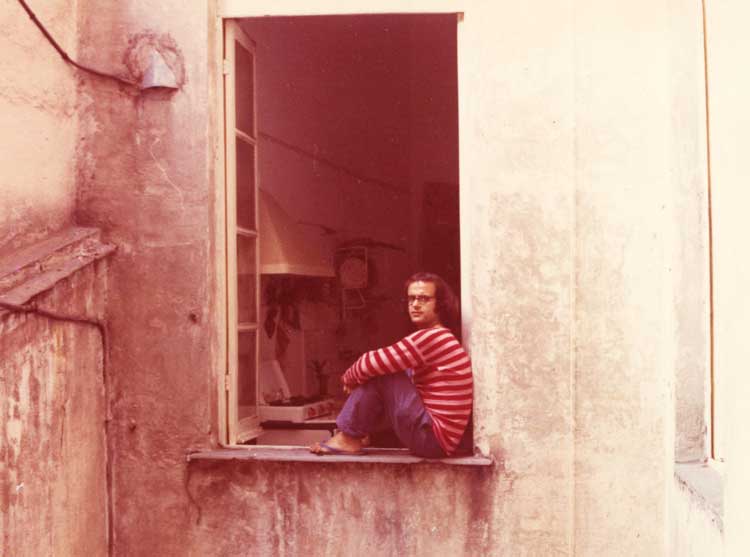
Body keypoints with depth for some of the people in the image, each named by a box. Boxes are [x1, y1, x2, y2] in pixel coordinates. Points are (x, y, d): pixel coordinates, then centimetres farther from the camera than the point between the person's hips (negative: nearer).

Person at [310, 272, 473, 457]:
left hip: (434, 437, -10)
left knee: (378, 372, -11)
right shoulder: (440, 338, 15)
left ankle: (349, 438, 0)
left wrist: (349, 378, 3)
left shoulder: (430, 337, -18)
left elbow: (372, 363, -18)